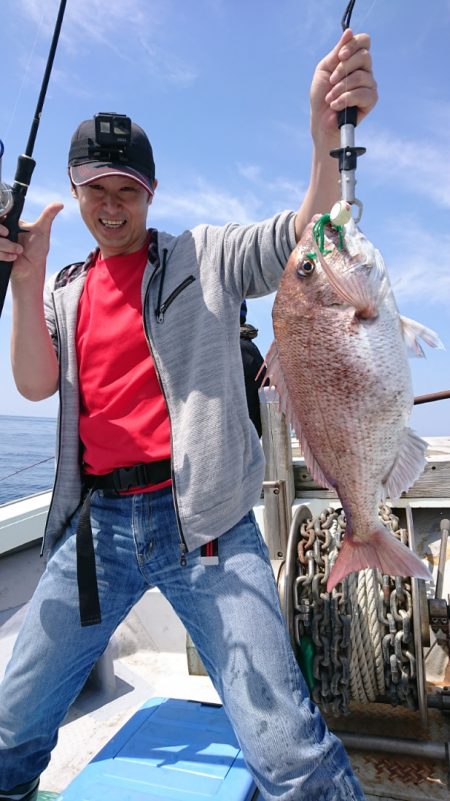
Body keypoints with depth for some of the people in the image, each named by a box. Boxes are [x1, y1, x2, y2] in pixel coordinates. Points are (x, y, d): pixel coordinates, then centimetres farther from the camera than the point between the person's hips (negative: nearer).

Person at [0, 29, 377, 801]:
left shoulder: (206, 256, 5)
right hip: (96, 524, 4)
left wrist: (328, 141, -25)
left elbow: (306, 237, -7)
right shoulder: (65, 289, 15)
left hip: (201, 517, -3)